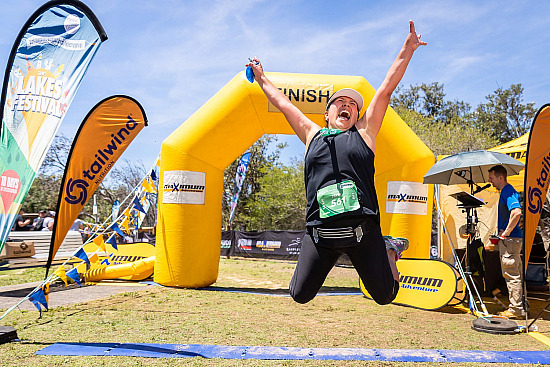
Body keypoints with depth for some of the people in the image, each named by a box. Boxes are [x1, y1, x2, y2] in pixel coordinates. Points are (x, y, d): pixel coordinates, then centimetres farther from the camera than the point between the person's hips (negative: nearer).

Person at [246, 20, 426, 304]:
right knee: (300, 295, 5)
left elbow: (386, 90, 10)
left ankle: (389, 252, 35)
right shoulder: (312, 135, 14)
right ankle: (332, 256, 32)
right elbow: (283, 104, 23)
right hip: (320, 233, 2)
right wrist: (261, 78, 32)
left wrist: (406, 51, 11)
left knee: (384, 295, 5)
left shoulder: (363, 133, 11)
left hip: (362, 230, -1)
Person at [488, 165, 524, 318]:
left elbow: (517, 212, -30)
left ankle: (515, 309, 3)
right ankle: (519, 306, 24)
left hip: (510, 239, -11)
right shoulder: (506, 191, 16)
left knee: (512, 275, -4)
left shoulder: (508, 191, -15)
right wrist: (502, 231, 18)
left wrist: (507, 232, -22)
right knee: (514, 274, 16)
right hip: (509, 239, 11)